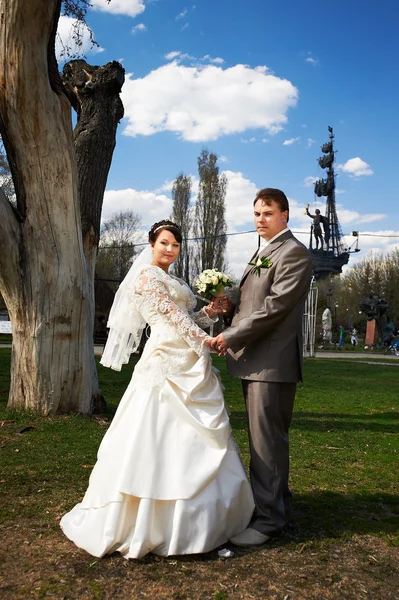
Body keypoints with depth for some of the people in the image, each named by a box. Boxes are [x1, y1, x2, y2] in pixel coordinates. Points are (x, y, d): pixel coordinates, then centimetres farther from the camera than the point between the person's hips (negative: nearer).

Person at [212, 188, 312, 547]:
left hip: (273, 362, -9)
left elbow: (276, 306, -18)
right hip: (254, 360, 9)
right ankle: (277, 502, 30)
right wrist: (227, 303, 4)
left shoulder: (294, 253, -10)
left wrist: (231, 337, -16)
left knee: (267, 441, -4)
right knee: (265, 438, 17)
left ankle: (268, 519, 6)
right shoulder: (262, 254, 21)